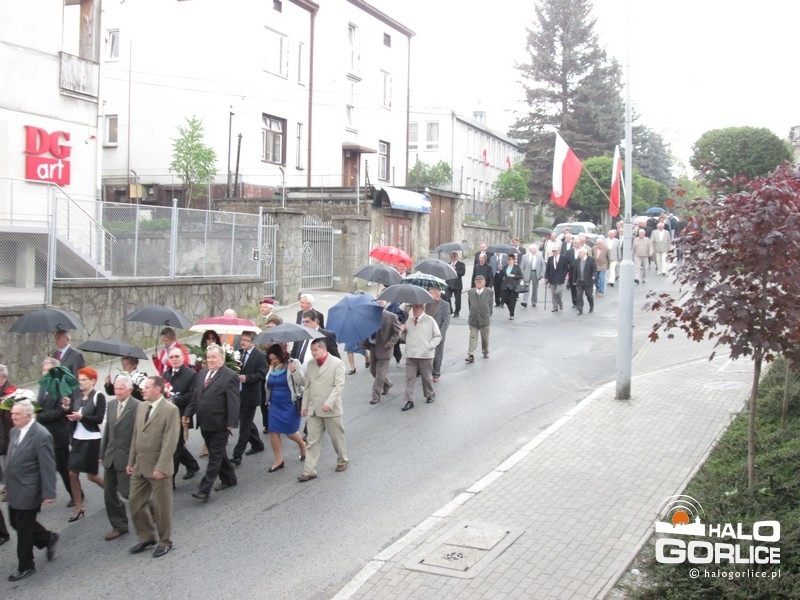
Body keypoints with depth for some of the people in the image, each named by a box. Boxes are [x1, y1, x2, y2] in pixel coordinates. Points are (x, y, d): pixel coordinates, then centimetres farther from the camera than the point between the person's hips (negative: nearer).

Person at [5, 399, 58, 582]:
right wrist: (7, 483, 17)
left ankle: (25, 567, 21)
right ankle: (48, 538, 39)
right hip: (14, 489, 8)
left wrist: (48, 494, -21)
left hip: (28, 490, -8)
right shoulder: (14, 431, 4)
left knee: (24, 529, 4)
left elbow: (48, 467, -21)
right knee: (16, 522, 19)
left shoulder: (41, 435, -22)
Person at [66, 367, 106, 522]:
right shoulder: (76, 394, 4)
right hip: (77, 439, 5)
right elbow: (72, 414, 7)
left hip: (92, 440, -5)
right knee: (72, 473, 3)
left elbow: (100, 419, -15)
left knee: (91, 475, 2)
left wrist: (82, 417, -25)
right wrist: (68, 407, -12)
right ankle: (78, 507, 16)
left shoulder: (98, 396, -11)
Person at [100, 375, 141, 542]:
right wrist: (102, 453, 14)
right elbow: (107, 430, 14)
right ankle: (119, 526, 24)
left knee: (126, 492, -3)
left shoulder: (137, 407, -16)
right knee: (109, 494, 11)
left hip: (127, 458, -7)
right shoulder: (111, 404, 8)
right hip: (110, 457, 7)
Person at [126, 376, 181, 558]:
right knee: (135, 503, 10)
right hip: (140, 466, 7)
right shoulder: (141, 407, 9)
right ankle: (146, 537, 28)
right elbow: (135, 436, 14)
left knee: (161, 506, 5)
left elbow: (170, 441, -18)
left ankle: (165, 541, 22)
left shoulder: (170, 410, -14)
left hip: (158, 467, -7)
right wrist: (131, 461, 12)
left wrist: (161, 467, -21)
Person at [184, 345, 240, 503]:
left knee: (215, 457, -2)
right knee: (218, 453, 19)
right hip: (205, 424, 8)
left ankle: (204, 490, -3)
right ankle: (229, 479, 35)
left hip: (219, 425, -8)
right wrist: (188, 414, 8)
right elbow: (195, 396, 15)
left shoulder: (230, 376, -13)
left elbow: (233, 402, -16)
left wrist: (232, 423, -21)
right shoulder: (202, 373, 10)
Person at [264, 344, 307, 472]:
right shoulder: (272, 368, 5)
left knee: (290, 431, 0)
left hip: (290, 404, -5)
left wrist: (294, 372, -30)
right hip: (275, 405, 5)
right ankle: (278, 460, 9)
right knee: (273, 431, -1)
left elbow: (303, 382, -14)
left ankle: (302, 444, 32)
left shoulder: (293, 363, -9)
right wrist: (269, 399, 17)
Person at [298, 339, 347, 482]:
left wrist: (329, 403, -24)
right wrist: (304, 405, 9)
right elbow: (307, 386, 13)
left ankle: (342, 461, 33)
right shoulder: (311, 364, 9)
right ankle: (309, 471, 4)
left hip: (331, 409, -5)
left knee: (337, 437, 11)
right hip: (313, 409, 5)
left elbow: (339, 385, -15)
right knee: (312, 441, 3)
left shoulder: (337, 363, -9)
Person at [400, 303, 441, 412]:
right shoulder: (409, 320, 10)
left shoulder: (429, 320, -2)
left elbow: (438, 336, 1)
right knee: (409, 378, -2)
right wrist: (403, 330, 1)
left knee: (426, 376, 11)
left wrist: (430, 346, -11)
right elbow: (405, 336, 22)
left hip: (425, 355, -3)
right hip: (410, 355, 3)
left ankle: (430, 395, 33)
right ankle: (409, 401, 2)